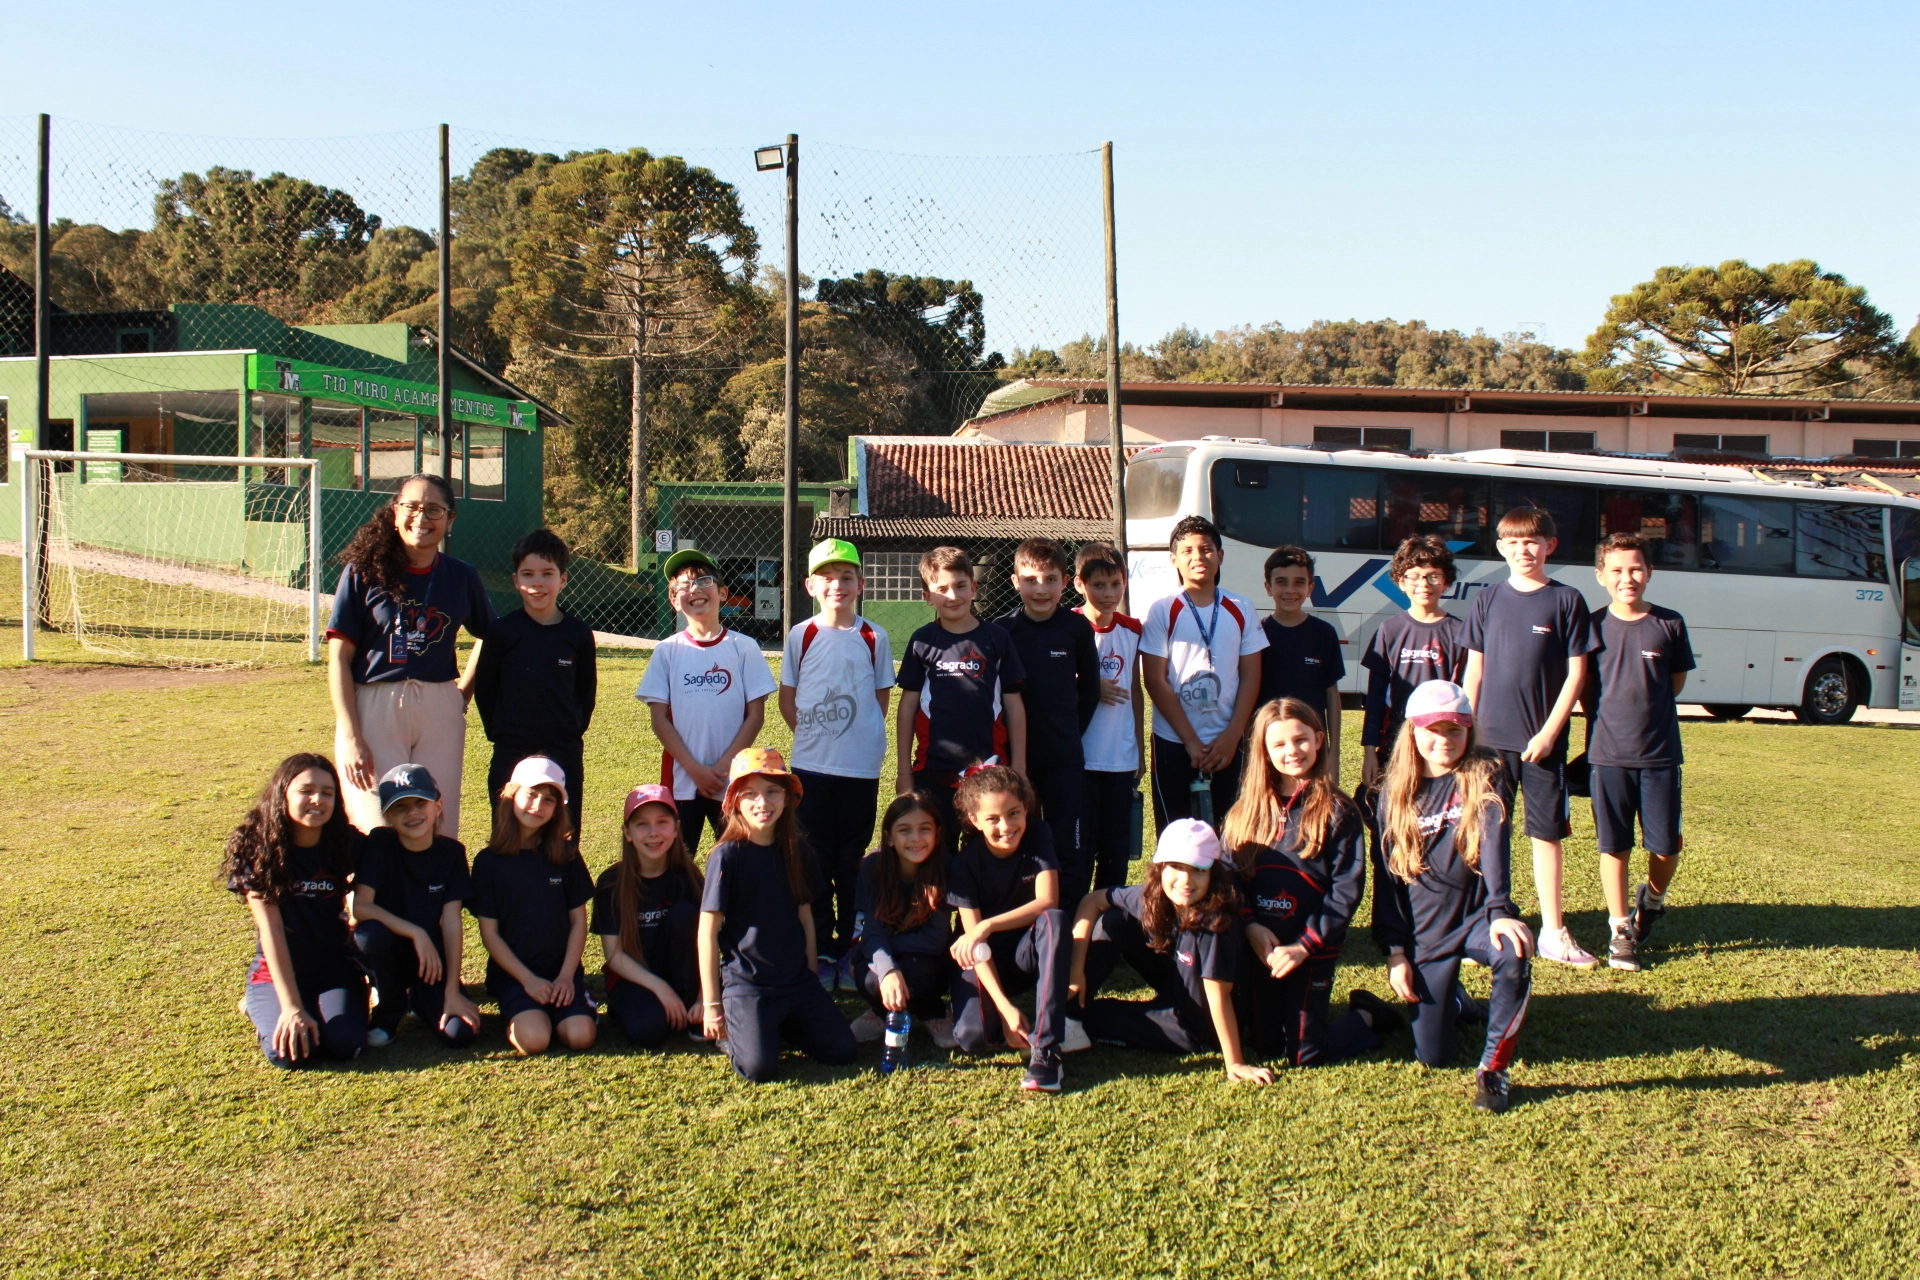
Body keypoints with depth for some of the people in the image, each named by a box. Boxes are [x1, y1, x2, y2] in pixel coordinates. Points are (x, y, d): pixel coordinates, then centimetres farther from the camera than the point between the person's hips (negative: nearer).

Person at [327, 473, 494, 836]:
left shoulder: (462, 576, 6)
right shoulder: (365, 570, -2)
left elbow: (490, 639, 23)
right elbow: (339, 659, -3)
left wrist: (464, 691, 9)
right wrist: (350, 736, -9)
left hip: (440, 711, 3)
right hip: (374, 707, -3)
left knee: (439, 832, 4)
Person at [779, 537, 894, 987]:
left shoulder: (874, 638, 0)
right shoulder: (801, 636, 1)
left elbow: (882, 697, 8)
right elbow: (787, 700, 8)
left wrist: (862, 737, 1)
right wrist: (812, 735, 1)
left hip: (861, 765, 0)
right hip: (810, 765, 1)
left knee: (853, 860, 6)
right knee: (814, 859, 5)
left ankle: (851, 950, 17)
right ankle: (819, 949, 15)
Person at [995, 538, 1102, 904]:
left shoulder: (1077, 628, -1)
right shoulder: (1002, 630, -3)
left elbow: (1089, 688, 10)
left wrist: (1073, 731, 5)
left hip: (1065, 760, 0)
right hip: (1014, 758, 0)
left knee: (1070, 852, 3)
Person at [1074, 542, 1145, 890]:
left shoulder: (1132, 630, 6)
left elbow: (1136, 690, 14)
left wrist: (1141, 747, 13)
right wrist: (1091, 689, -17)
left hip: (1122, 758, 4)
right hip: (1081, 757, -4)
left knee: (1118, 849, 10)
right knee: (1080, 847, 2)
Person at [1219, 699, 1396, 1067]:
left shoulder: (1337, 812, -7)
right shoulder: (1247, 811, 4)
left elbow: (1347, 889, -11)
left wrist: (1304, 946, -16)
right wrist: (1250, 926, -14)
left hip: (1313, 951, -4)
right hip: (1259, 948, 4)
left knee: (1305, 1055, -1)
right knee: (1266, 1048, 13)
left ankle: (1368, 1016, 26)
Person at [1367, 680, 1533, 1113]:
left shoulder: (1481, 779, -4)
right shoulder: (1394, 793, 2)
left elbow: (1493, 844, -21)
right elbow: (1386, 876, 4)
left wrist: (1499, 910, -37)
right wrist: (1395, 951, -3)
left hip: (1476, 915, -2)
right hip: (1424, 931, 2)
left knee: (1514, 957, -37)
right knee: (1432, 1056, -2)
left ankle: (1493, 1069, -15)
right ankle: (1452, 1003, 35)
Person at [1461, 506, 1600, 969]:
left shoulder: (1567, 601, 0)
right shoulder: (1487, 601, 6)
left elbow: (1576, 673, -2)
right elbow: (1474, 670, 9)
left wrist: (1549, 732, -10)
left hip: (1544, 739, -2)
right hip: (1491, 737, 2)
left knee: (1547, 833, 5)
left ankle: (1553, 933, 14)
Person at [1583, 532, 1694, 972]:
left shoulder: (1669, 625, 1)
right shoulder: (1594, 626, 0)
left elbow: (1676, 683, 11)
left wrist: (1644, 704, 4)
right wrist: (1607, 712, 0)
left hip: (1660, 754, 0)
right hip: (1607, 753, 0)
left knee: (1665, 845, 2)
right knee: (1614, 846, 4)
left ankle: (1652, 899, 33)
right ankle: (1620, 930, 15)